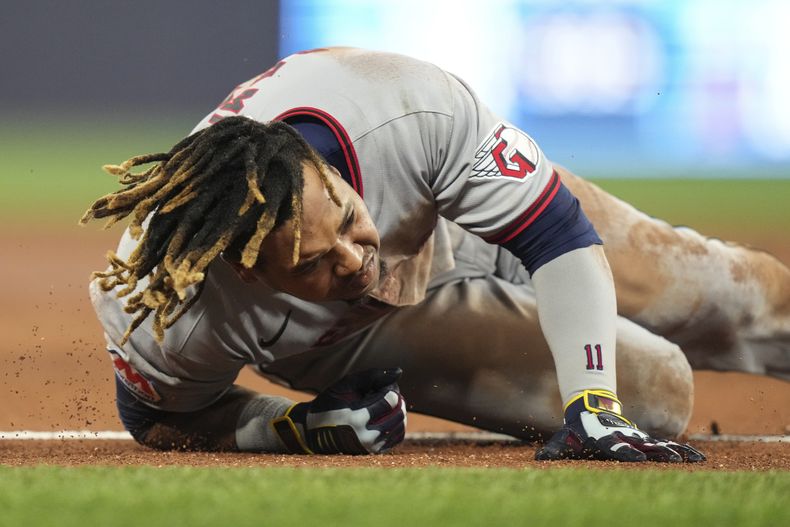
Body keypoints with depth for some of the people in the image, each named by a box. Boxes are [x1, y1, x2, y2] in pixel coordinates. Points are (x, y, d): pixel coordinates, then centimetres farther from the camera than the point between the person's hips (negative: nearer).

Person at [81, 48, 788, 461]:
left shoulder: (416, 112, -46)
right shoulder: (171, 313, -44)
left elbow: (562, 237, -32)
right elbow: (157, 415, -18)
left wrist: (595, 406, -41)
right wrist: (298, 430, -34)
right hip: (352, 341, -1)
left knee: (713, 295, 19)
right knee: (659, 393, -2)